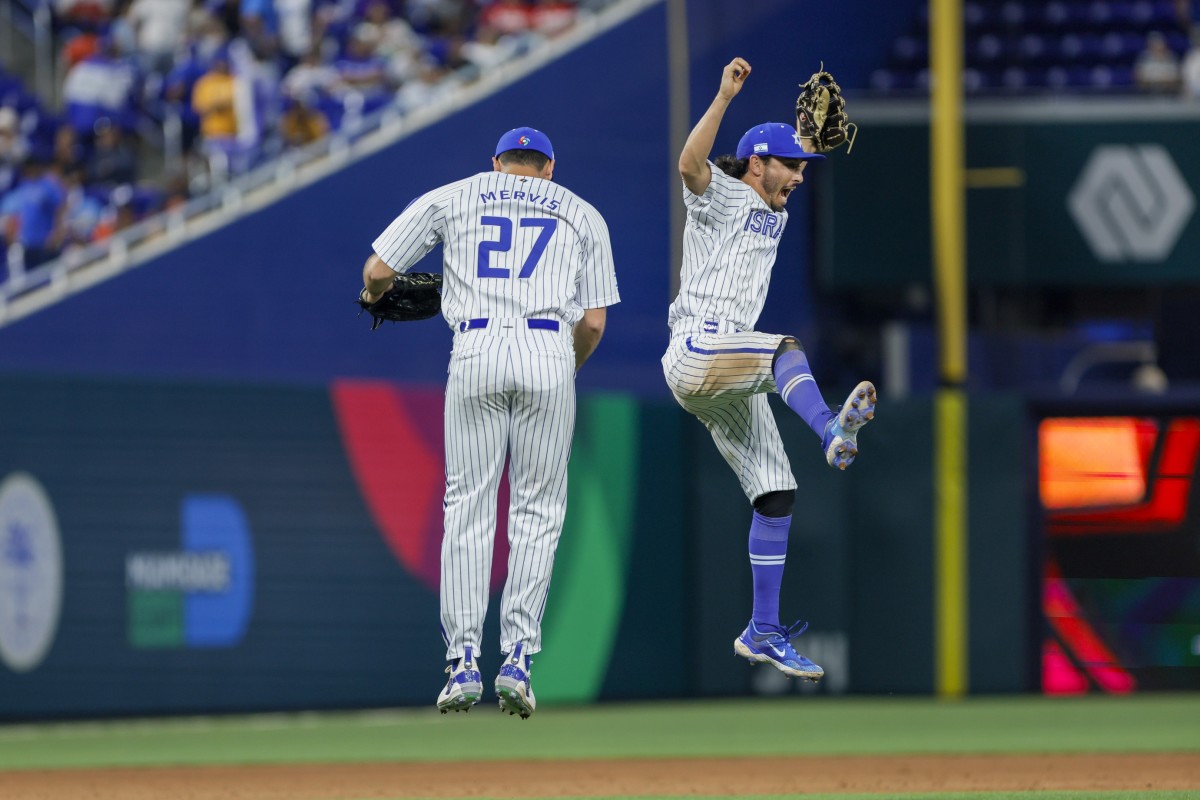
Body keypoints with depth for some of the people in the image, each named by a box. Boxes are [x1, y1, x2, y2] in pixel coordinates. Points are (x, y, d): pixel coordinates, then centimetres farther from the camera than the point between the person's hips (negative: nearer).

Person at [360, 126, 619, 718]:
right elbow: (593, 320, 11)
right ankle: (518, 658, -5)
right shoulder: (582, 214, 19)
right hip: (549, 351, 0)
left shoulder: (450, 198, 18)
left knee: (468, 508, 5)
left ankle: (464, 664, -1)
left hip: (476, 352, 0)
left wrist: (375, 295, 38)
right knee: (537, 511, 6)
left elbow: (377, 270, 14)